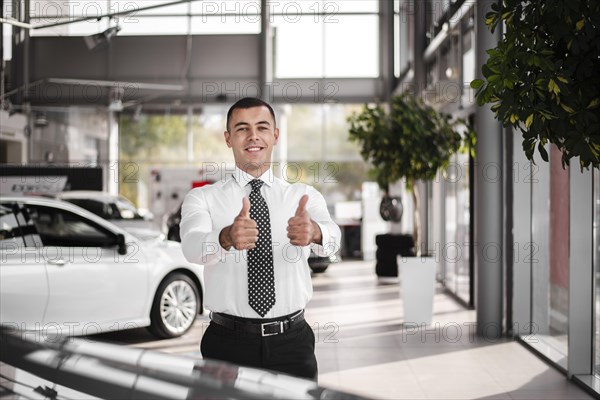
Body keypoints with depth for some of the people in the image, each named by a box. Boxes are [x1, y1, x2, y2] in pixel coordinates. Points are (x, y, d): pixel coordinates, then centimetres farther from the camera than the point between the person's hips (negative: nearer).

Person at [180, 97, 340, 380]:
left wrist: (313, 231, -42)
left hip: (292, 342, 1)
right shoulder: (202, 198, 0)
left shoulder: (304, 196, 4)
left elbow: (332, 238, -17)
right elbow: (193, 246, -21)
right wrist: (227, 237, -44)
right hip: (228, 343, -1)